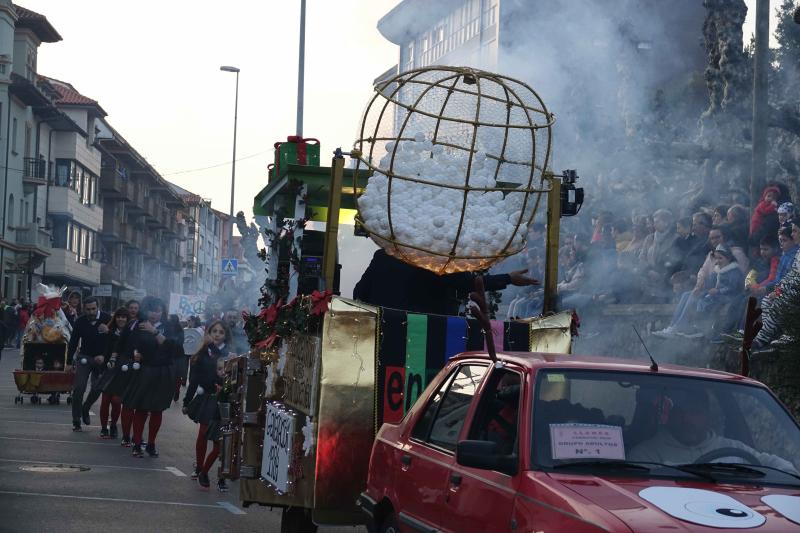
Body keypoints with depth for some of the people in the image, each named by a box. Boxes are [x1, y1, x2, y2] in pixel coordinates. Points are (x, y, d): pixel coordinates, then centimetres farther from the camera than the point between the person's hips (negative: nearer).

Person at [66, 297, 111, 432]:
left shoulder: (107, 319, -12)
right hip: (84, 358, 1)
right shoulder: (80, 322, -6)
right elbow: (73, 343, 2)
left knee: (97, 389, -5)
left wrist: (104, 356, -22)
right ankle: (76, 421, 2)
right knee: (78, 388, -8)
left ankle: (85, 409, 25)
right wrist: (69, 362, 1)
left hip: (101, 359, -1)